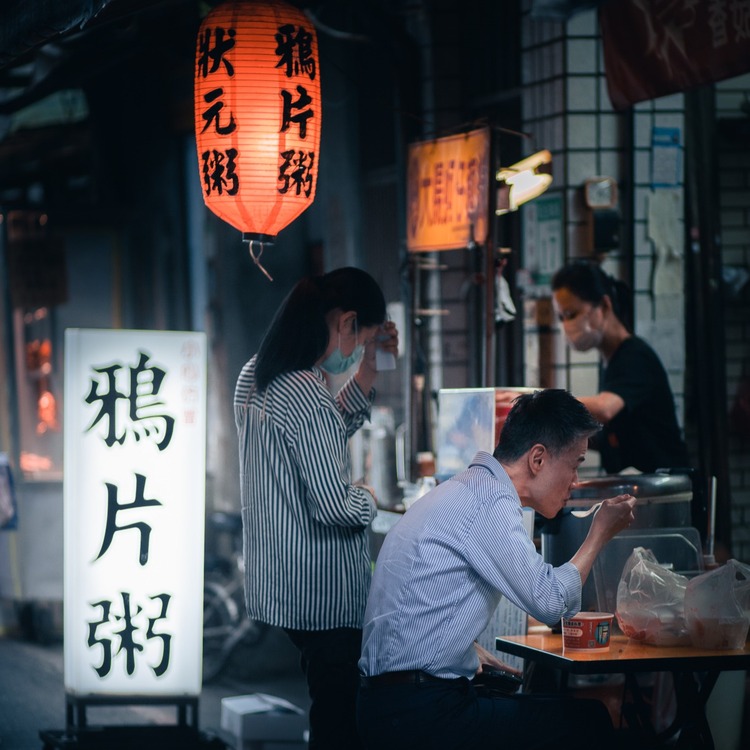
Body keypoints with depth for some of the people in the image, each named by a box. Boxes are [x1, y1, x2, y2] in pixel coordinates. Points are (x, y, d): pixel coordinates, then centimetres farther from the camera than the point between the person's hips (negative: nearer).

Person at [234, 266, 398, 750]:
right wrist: (370, 500, -3)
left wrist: (369, 369, 14)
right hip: (324, 596, -10)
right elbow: (334, 507, -23)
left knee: (329, 711, 17)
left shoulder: (257, 378, 8)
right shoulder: (308, 396, -22)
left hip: (279, 584, 10)